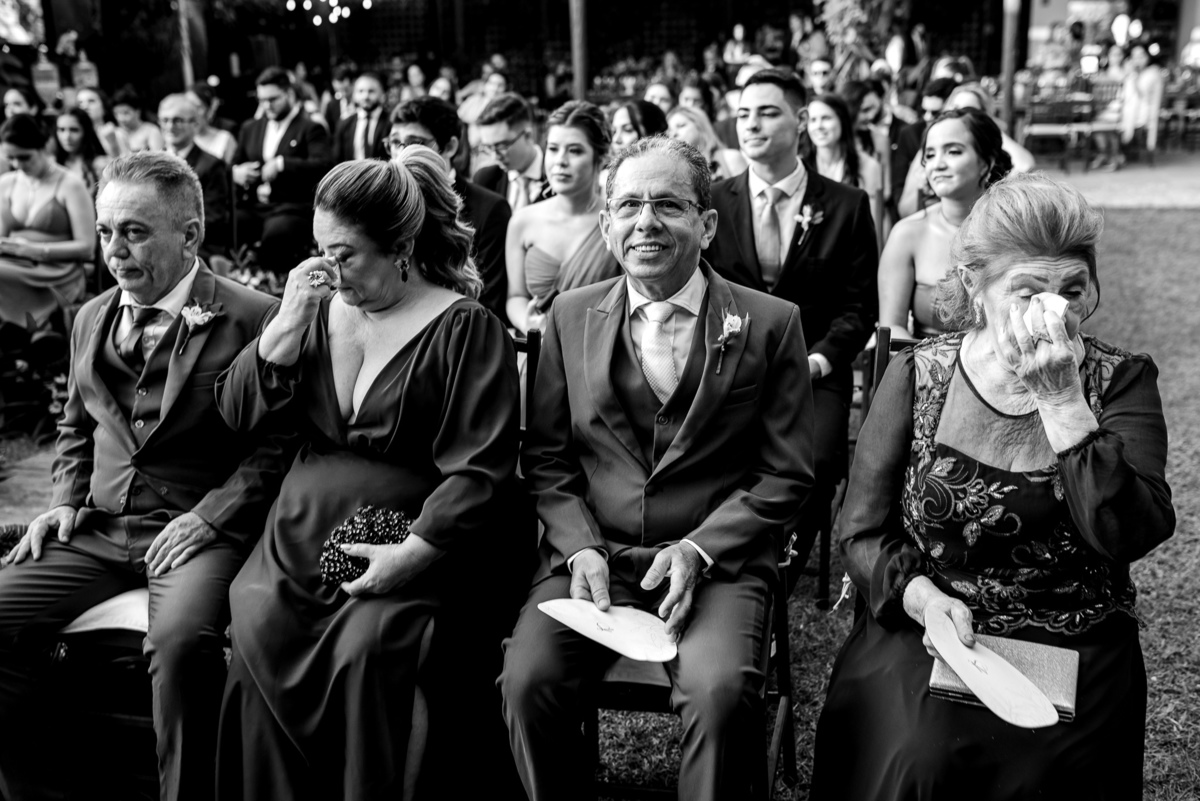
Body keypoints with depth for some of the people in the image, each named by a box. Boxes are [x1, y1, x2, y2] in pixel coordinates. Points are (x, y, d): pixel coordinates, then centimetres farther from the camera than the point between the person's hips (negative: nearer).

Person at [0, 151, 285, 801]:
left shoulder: (252, 319, -7)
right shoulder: (91, 318, 15)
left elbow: (275, 443, -9)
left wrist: (209, 515, -17)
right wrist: (67, 500, 10)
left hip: (200, 529, -6)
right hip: (97, 527, 7)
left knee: (181, 638, -34)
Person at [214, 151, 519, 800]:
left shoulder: (465, 328, -3)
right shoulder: (319, 309, 14)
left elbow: (480, 468, -10)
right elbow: (237, 414, 9)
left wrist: (413, 553, -19)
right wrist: (289, 321, -2)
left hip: (405, 546, -4)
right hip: (299, 538, 5)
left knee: (368, 648, -29)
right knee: (254, 636, -21)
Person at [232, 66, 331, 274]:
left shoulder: (310, 128, 3)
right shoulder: (250, 128, 22)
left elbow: (322, 165, -13)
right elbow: (234, 164, 27)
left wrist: (282, 164, -22)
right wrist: (236, 173, 2)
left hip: (292, 208, -5)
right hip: (252, 207, 5)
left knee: (276, 234, -38)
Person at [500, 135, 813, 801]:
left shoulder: (770, 324, 1)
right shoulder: (570, 318, 9)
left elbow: (785, 473, 1)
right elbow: (546, 458, 10)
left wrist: (700, 548, -11)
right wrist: (580, 547, -7)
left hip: (716, 561, -2)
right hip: (591, 554, 2)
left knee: (720, 691, -29)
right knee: (527, 678, -22)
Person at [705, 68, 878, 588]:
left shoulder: (846, 205, 6)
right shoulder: (712, 203, 9)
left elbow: (858, 307, 4)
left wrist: (816, 360, -12)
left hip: (813, 373, -1)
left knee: (813, 462, -30)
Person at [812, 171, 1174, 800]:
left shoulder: (1122, 381, 1)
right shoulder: (917, 375, 1)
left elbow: (1130, 535, -14)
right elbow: (861, 532, 2)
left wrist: (1062, 401, -19)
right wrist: (919, 594, -17)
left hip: (1075, 647, 0)